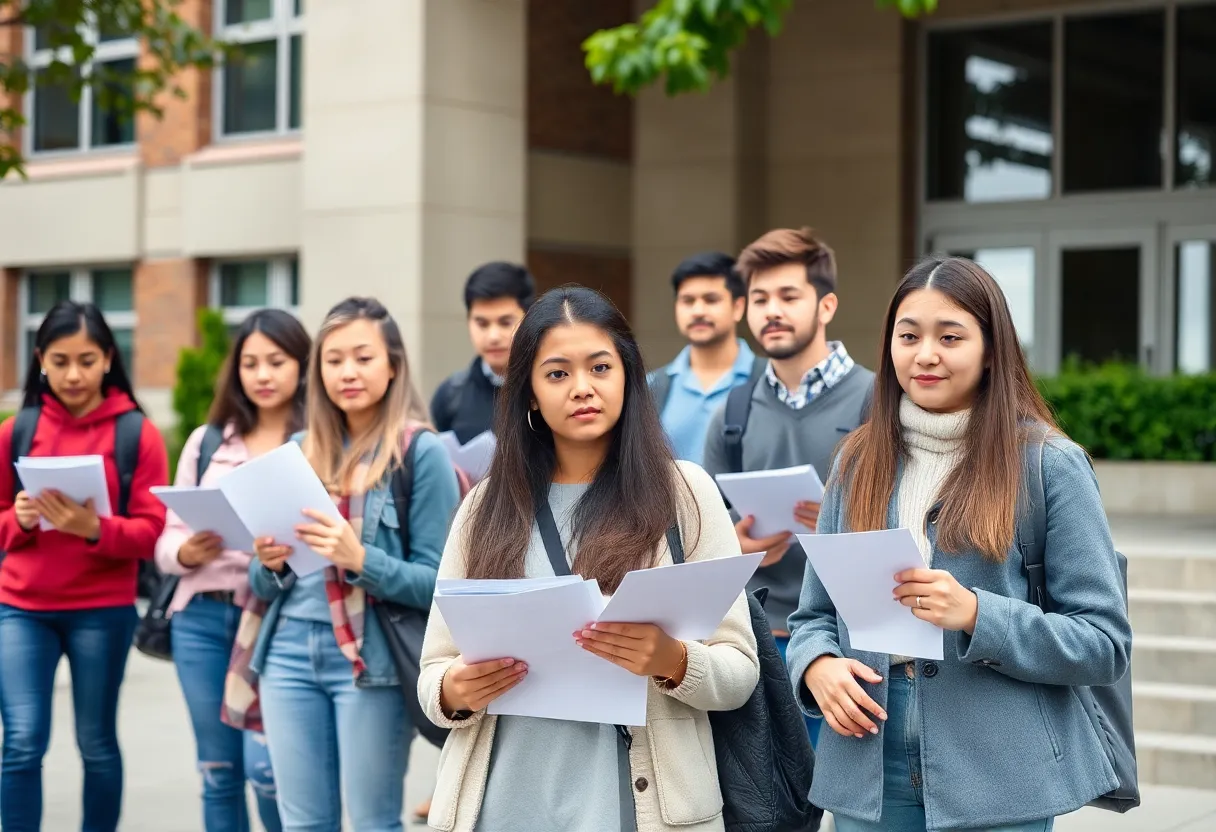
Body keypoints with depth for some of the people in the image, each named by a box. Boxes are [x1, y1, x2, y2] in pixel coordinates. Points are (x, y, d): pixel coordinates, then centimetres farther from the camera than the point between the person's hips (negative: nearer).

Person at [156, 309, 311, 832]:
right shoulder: (207, 441, 12)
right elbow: (167, 540, 11)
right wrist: (188, 552, -11)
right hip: (201, 617, 4)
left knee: (266, 766, -13)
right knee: (218, 771, 9)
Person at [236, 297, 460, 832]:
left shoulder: (422, 451, -5)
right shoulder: (300, 450, 11)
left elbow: (437, 583, -9)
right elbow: (264, 588, 16)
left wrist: (361, 559, -24)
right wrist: (270, 563, -7)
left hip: (372, 658, -5)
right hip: (290, 651, 5)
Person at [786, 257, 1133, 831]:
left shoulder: (1050, 466, -4)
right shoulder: (858, 463, 8)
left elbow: (1105, 644, -6)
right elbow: (815, 615, 13)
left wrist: (977, 616, -20)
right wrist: (818, 665, -9)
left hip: (998, 782, -3)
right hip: (869, 776, 3)